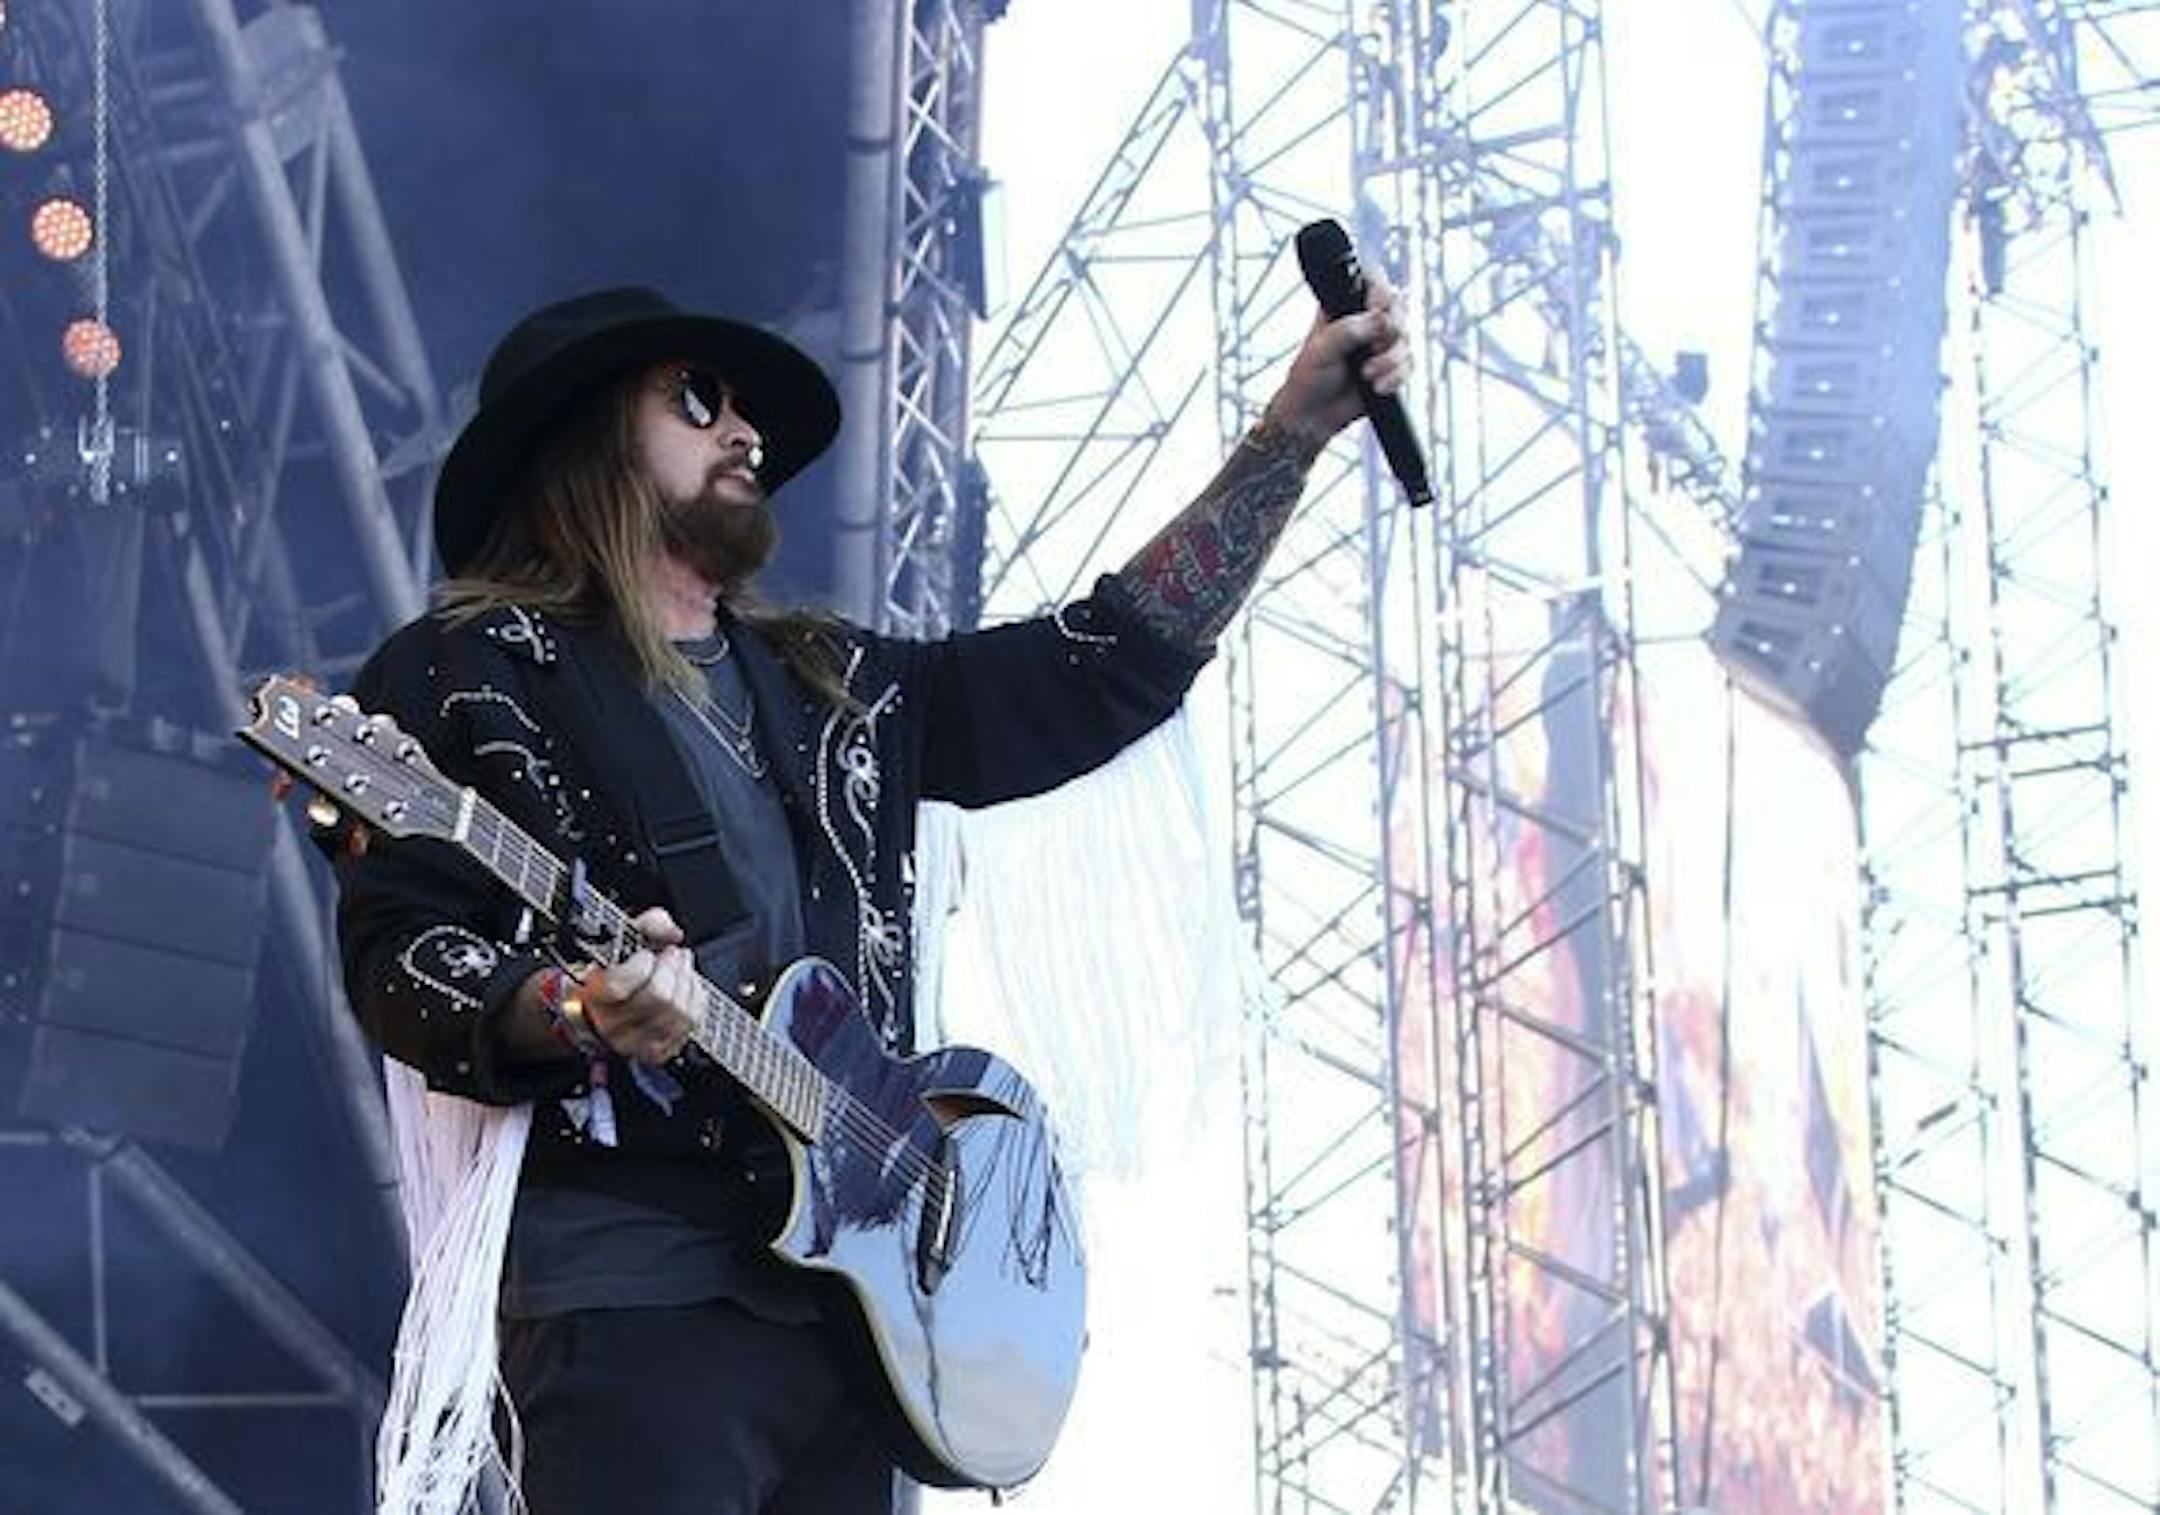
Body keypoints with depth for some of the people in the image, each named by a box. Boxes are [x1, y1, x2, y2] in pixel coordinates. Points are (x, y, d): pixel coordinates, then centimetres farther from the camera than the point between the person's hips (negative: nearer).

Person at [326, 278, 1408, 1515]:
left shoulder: (834, 690, 23)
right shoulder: (466, 675, 3)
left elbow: (1110, 663, 20)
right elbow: (396, 955, -6)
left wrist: (1295, 429, 16)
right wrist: (579, 1010, -26)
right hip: (628, 1286, -7)